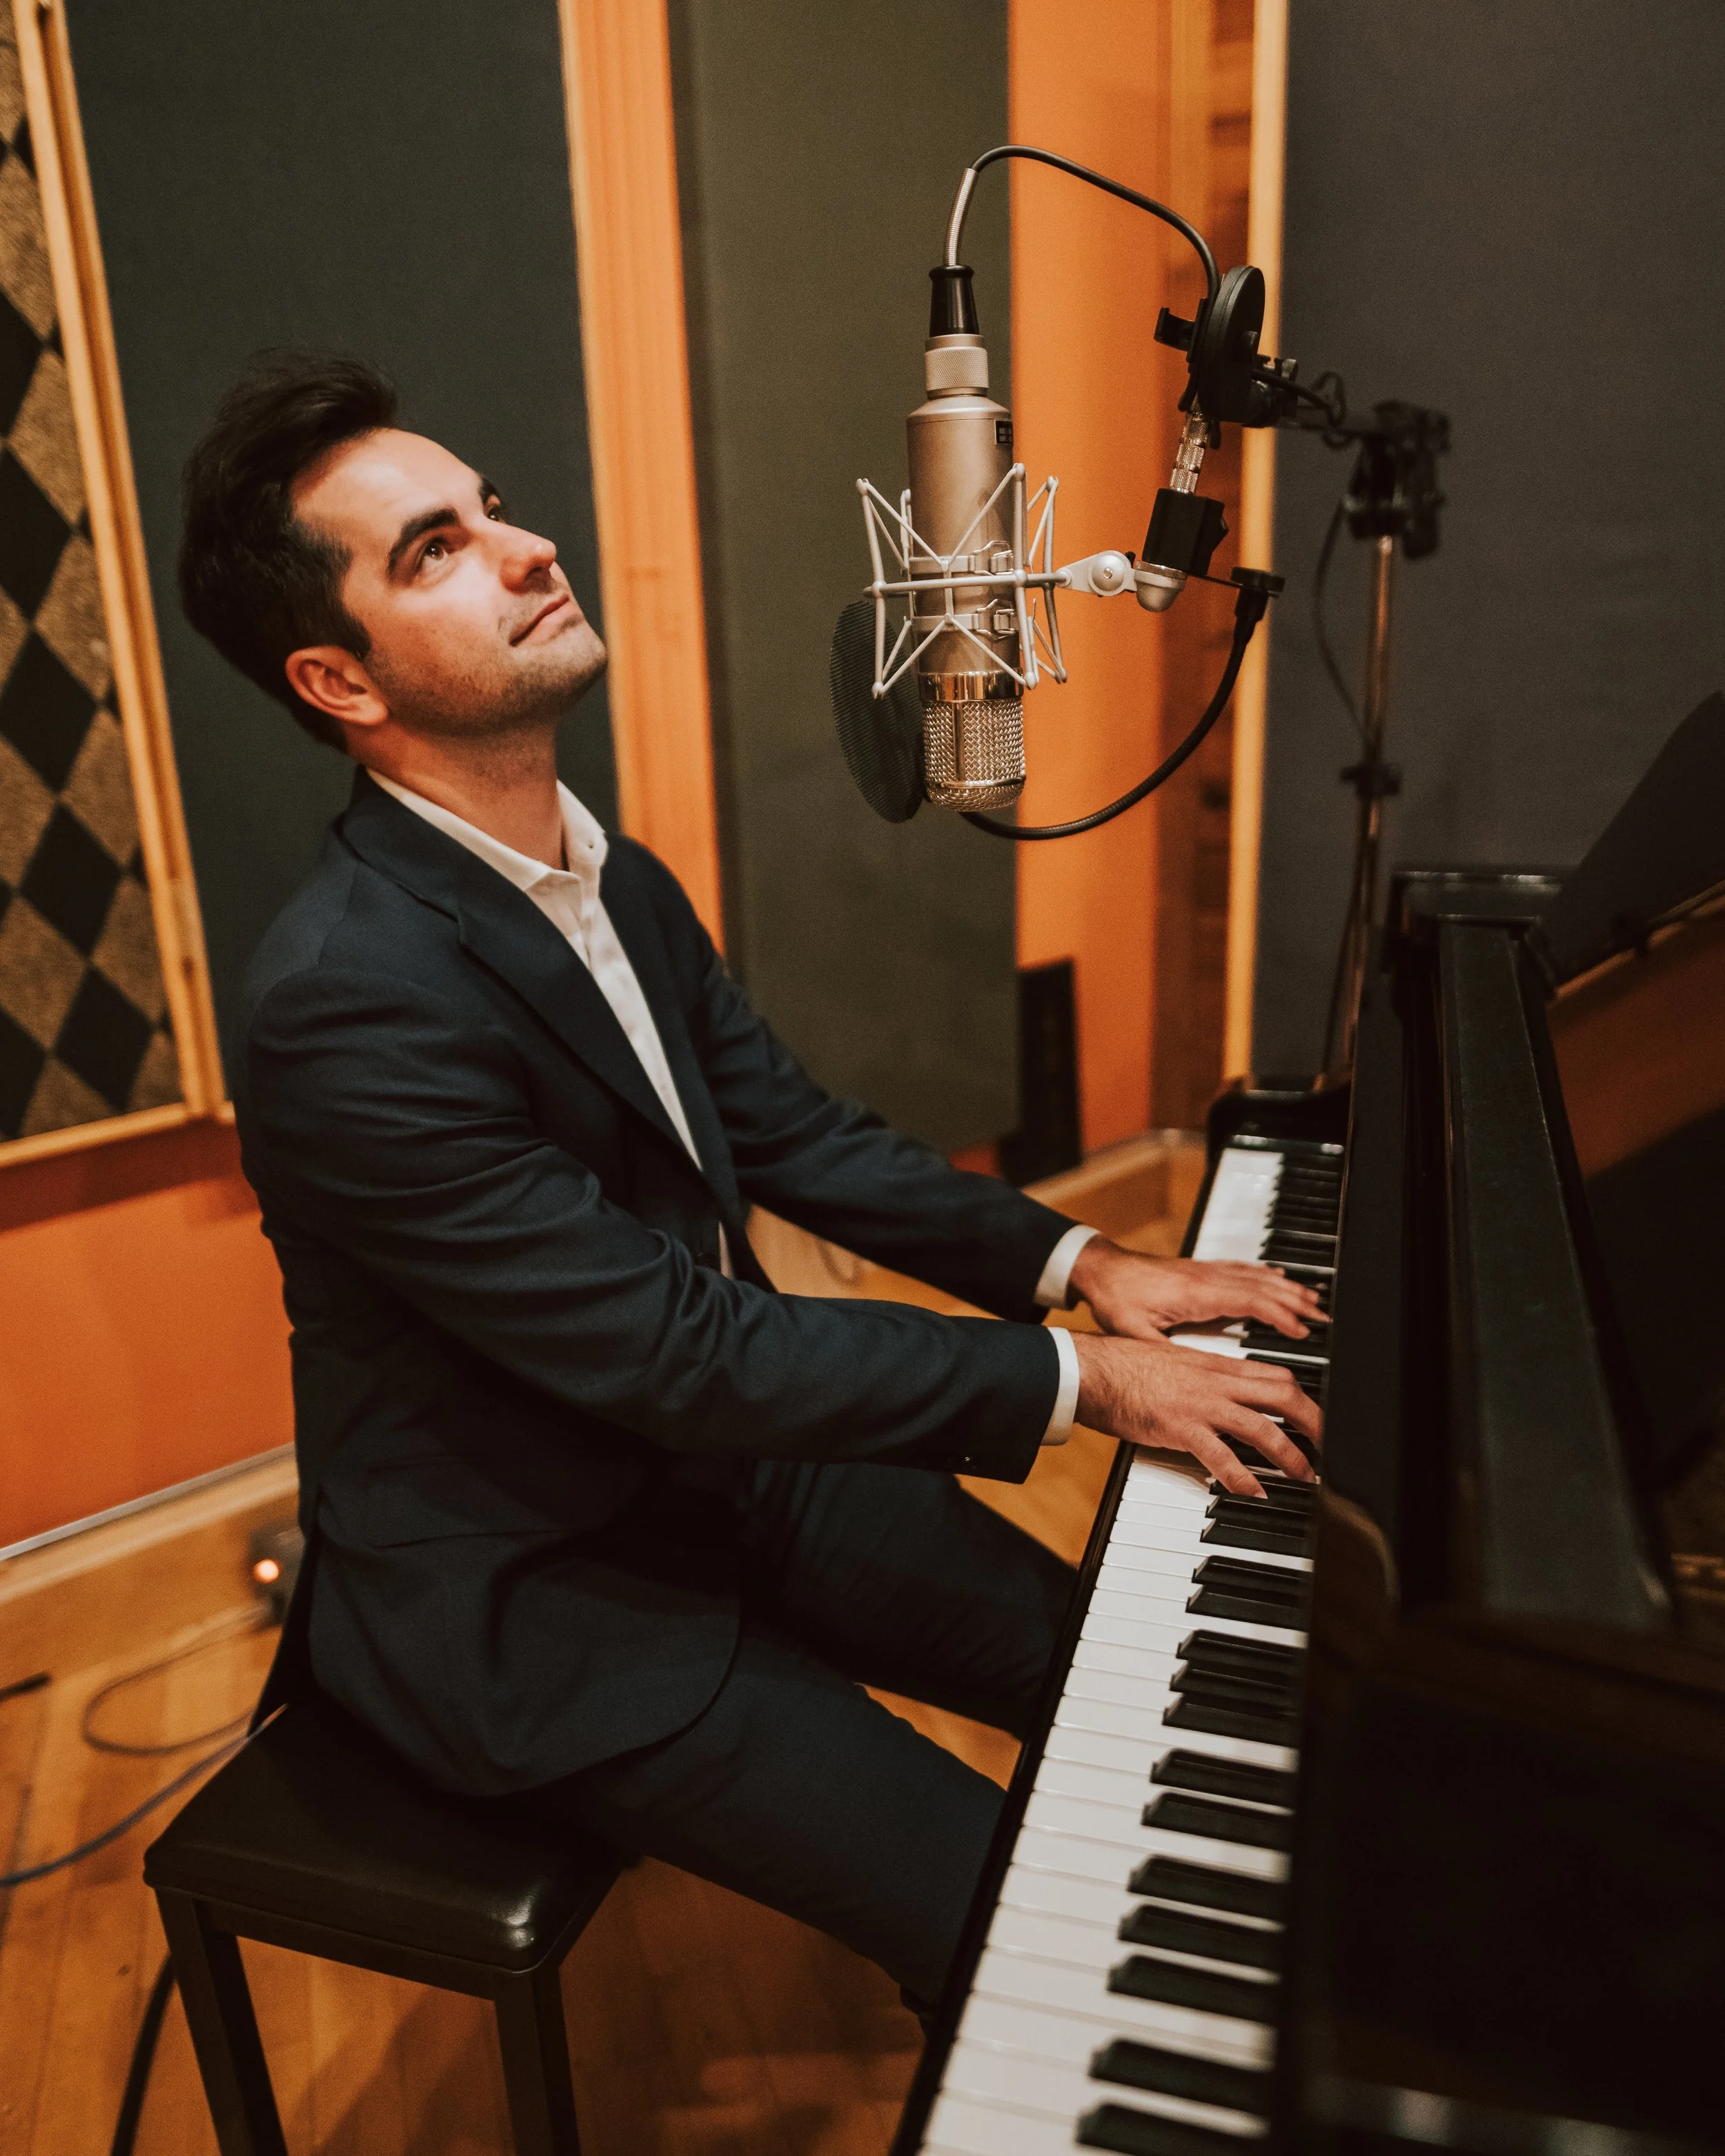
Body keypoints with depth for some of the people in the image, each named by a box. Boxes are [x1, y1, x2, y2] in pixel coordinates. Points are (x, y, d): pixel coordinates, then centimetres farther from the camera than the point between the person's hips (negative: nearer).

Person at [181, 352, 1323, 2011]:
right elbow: (673, 1349, -28)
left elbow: (794, 1133, 6)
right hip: (527, 1597, -7)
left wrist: (1075, 1264, -6)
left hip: (725, 1461, 8)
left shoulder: (619, 886, 0)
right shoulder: (343, 1001, -28)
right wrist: (1074, 1379, -23)